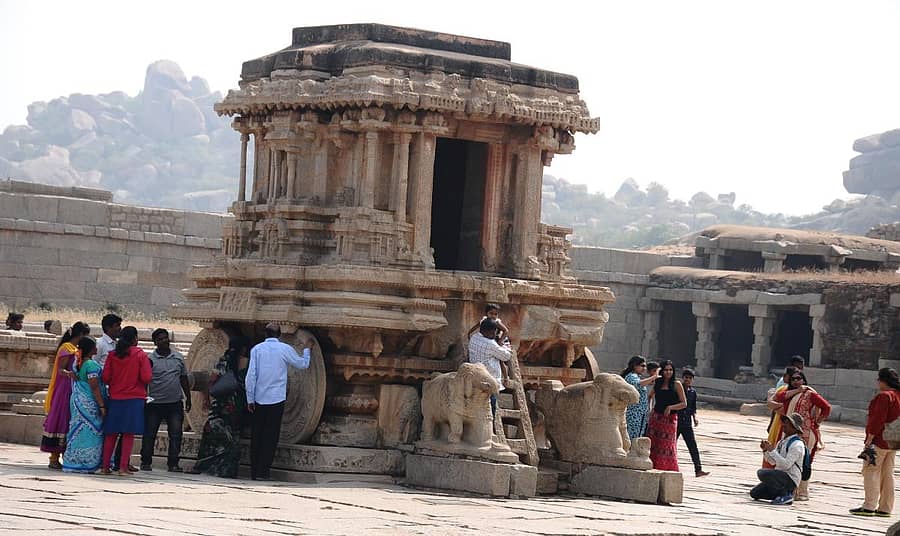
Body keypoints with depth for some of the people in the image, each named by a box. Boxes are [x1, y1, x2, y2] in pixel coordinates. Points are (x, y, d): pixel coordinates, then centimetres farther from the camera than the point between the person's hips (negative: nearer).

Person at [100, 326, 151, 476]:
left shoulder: (113, 355, 2)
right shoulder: (140, 355, -6)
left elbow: (105, 378, 0)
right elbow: (146, 378, -12)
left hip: (115, 398, 3)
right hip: (134, 398, -3)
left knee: (111, 434, 10)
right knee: (129, 434, -1)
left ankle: (105, 466, 11)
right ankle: (123, 467, -5)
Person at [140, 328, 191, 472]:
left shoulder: (178, 357, 11)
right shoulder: (150, 359, 0)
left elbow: (184, 379, 17)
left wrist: (188, 398, 15)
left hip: (175, 402, 3)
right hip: (154, 403, -3)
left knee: (176, 434, -1)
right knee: (149, 434, 2)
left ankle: (173, 463, 5)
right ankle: (146, 462, 12)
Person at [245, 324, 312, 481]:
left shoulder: (257, 349, 0)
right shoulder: (285, 349, -3)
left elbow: (251, 376, -3)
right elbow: (303, 364, 13)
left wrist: (250, 399, 4)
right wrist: (307, 349, 31)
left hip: (259, 399, 2)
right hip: (276, 399, -2)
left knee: (256, 436, 9)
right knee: (270, 436, 2)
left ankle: (254, 472, 10)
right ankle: (262, 472, -2)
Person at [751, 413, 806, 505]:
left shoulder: (797, 445, -15)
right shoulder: (783, 442, 14)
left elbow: (786, 465, -24)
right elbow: (773, 461, 21)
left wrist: (772, 450, -21)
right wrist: (765, 450, 2)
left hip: (790, 479, -9)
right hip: (779, 476, 9)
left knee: (761, 473, -29)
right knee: (754, 493, 4)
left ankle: (786, 494, -16)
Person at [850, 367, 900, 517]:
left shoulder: (884, 396, -16)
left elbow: (878, 419, -21)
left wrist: (870, 437, -18)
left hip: (879, 441, -9)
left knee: (871, 471, -7)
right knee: (887, 474, 10)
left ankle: (869, 506, -12)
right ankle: (885, 508, 11)